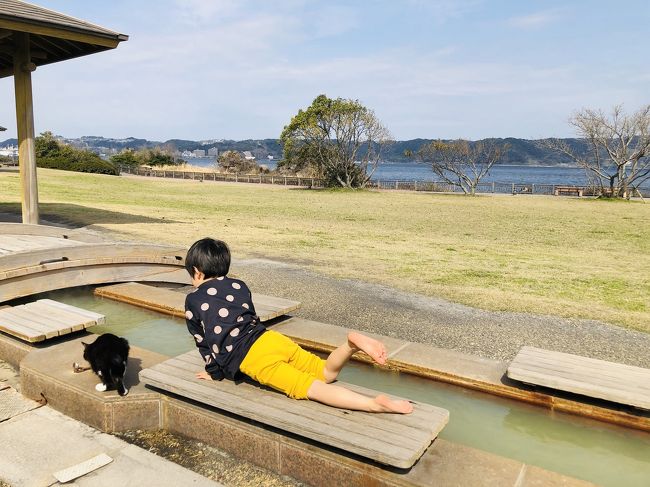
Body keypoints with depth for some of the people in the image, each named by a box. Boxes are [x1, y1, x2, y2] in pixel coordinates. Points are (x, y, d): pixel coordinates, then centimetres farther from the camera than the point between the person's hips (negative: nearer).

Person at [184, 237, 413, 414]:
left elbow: (202, 341, 15)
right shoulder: (238, 285, 23)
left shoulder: (193, 300, 10)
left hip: (253, 358, -5)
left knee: (311, 388, -17)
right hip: (271, 336, 6)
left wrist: (215, 372, 29)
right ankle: (352, 344, -17)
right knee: (326, 373, 13)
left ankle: (376, 404, -35)